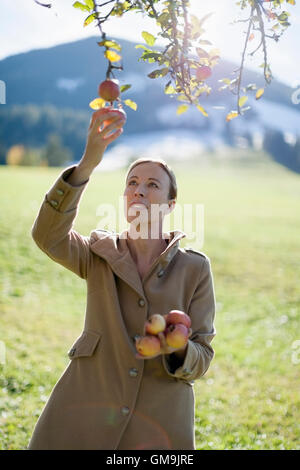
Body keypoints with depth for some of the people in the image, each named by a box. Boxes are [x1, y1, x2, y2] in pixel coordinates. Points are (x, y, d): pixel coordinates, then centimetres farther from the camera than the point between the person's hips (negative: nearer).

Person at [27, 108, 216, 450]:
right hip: (84, 416, 1)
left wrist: (177, 349, -21)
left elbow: (201, 358, 3)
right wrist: (86, 165, -28)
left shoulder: (195, 269, 2)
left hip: (160, 420, 0)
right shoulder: (100, 255, 5)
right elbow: (48, 236, -16)